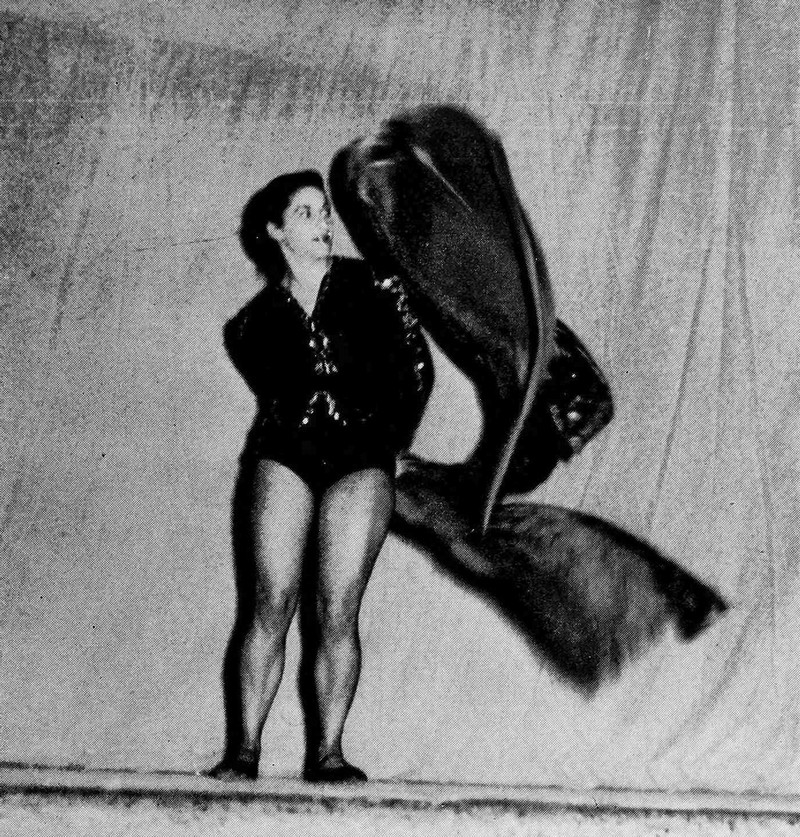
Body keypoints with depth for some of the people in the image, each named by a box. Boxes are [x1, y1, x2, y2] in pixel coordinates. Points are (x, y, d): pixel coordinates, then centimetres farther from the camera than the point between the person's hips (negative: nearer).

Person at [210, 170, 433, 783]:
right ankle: (244, 748, -3)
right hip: (285, 456, 1)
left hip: (361, 461, -1)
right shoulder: (258, 321, 8)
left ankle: (328, 751, -1)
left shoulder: (372, 285, 5)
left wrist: (391, 444, 7)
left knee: (337, 611, -8)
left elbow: (418, 369, 8)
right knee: (269, 604, -7)